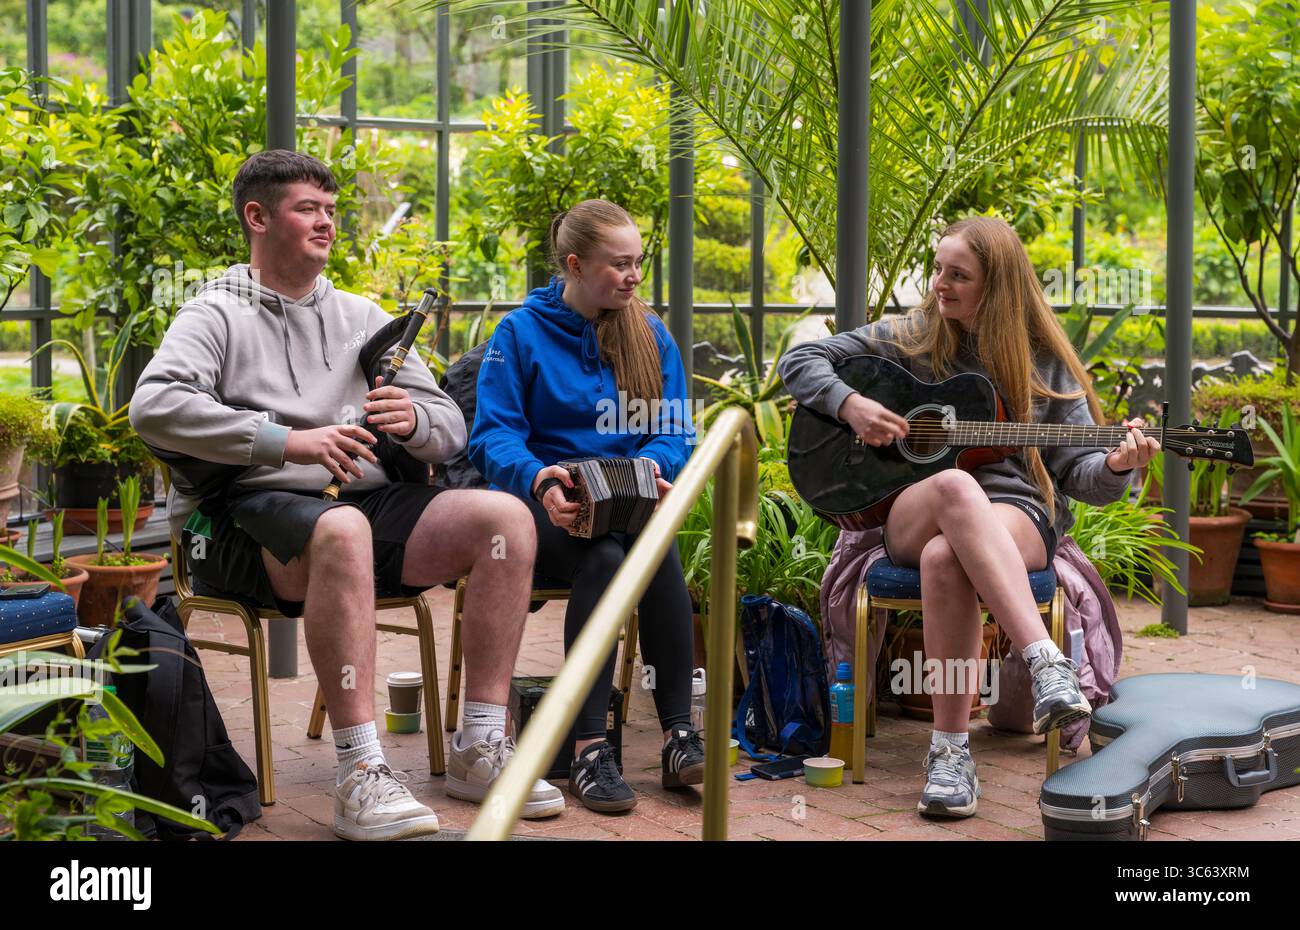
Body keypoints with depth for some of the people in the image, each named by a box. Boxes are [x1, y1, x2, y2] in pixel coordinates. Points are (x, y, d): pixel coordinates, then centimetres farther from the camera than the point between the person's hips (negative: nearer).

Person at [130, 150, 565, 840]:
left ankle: (480, 747, -15)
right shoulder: (218, 316, 4)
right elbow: (154, 407, -16)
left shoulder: (361, 317, 22)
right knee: (342, 529, -40)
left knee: (506, 516, -16)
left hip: (369, 503, 6)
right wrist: (286, 440, -22)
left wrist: (414, 420, -8)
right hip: (250, 517, -6)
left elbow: (452, 431, 18)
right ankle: (362, 775, -38)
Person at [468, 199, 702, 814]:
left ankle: (679, 735, -32)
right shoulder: (520, 333, 0)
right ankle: (588, 751, -36)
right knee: (605, 557, -35)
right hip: (545, 506, -3)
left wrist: (651, 465, -18)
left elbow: (673, 431, 6)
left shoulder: (650, 335, 11)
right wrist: (538, 480, -28)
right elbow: (494, 436, -7)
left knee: (661, 551, -32)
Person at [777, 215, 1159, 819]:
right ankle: (1048, 665, -52)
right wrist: (850, 405, -6)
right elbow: (801, 361, 13)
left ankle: (950, 748, -37)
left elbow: (1077, 472, 5)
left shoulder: (1045, 363, 9)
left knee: (945, 557, -40)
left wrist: (1115, 466, -18)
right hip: (912, 514, 1)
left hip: (1018, 516, -1)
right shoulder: (912, 337, 11)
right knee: (955, 487, -40)